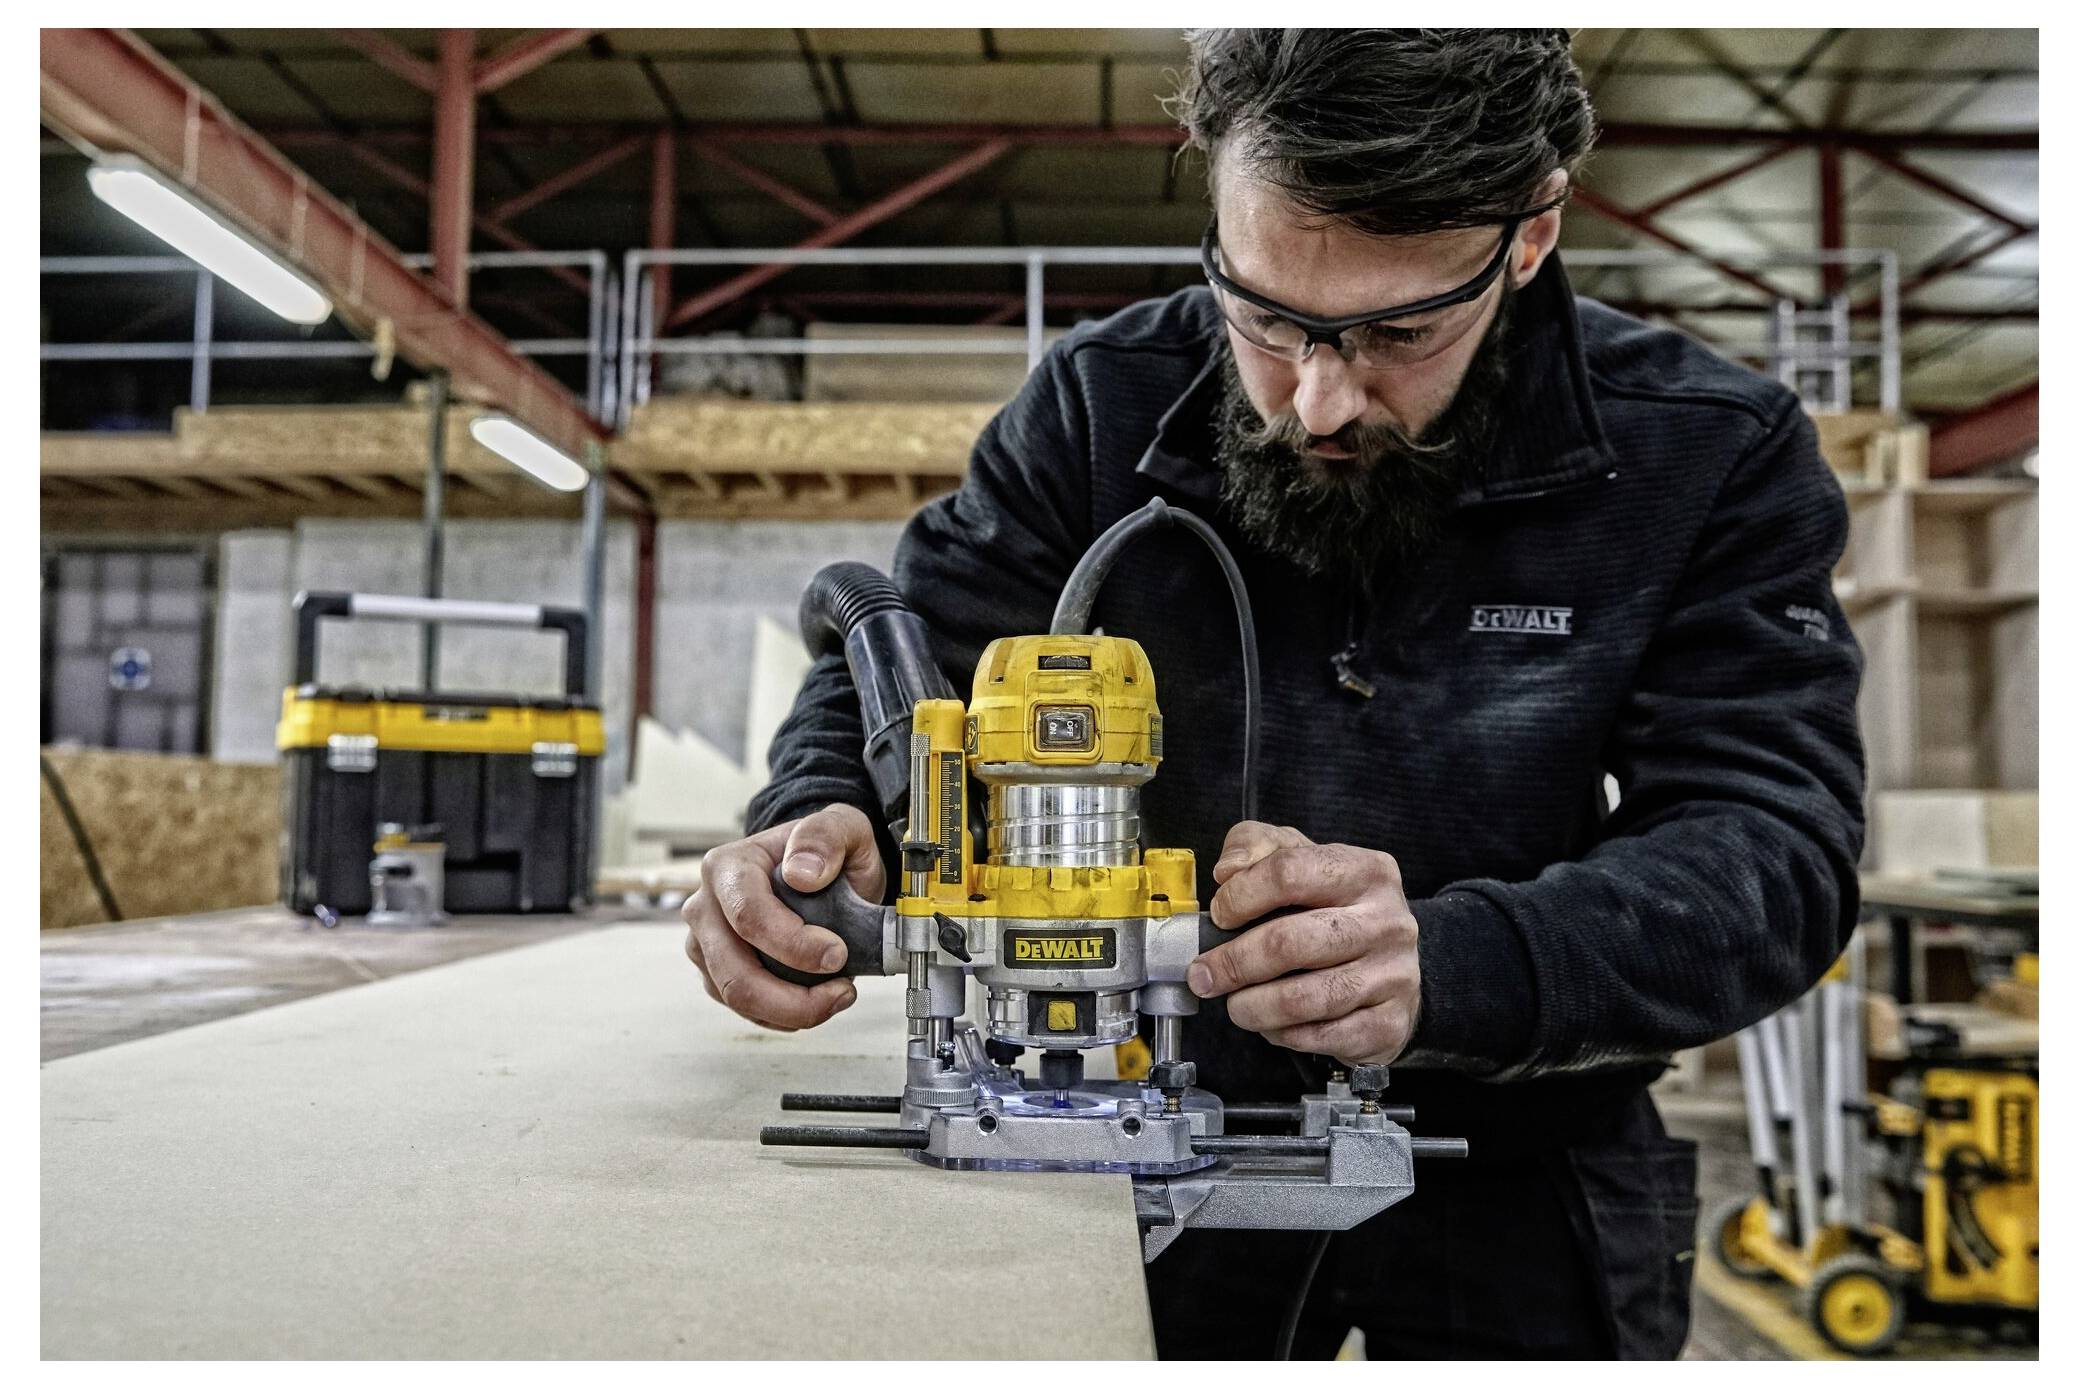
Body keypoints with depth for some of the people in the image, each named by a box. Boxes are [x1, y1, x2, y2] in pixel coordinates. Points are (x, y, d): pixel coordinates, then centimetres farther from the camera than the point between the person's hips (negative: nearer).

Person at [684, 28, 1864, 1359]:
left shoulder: (1714, 458, -16)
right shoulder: (1105, 404, -12)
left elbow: (1770, 849, -22)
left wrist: (1445, 968, -41)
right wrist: (819, 823, -29)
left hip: (1516, 1175, 0)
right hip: (1167, 1138, 1)